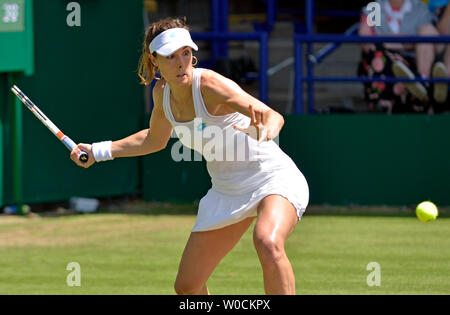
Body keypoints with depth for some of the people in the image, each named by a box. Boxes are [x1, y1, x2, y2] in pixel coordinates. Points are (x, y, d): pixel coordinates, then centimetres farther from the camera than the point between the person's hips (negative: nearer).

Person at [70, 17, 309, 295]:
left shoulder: (211, 85, -23)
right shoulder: (162, 93, -2)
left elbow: (274, 116, -35)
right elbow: (155, 140, 20)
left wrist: (265, 130, -58)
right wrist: (98, 151, 17)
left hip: (274, 177, -7)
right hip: (226, 192, 7)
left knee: (268, 243, -39)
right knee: (187, 286, 5)